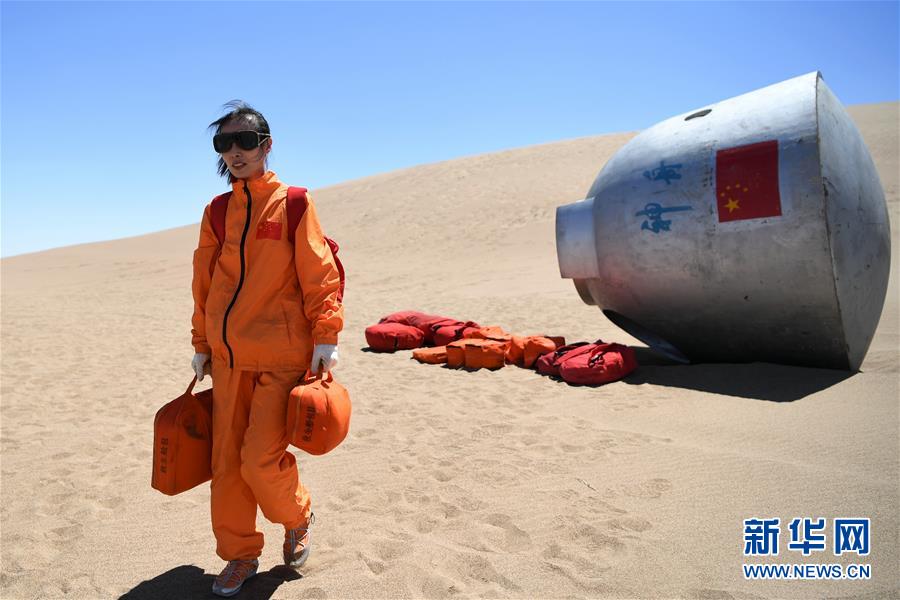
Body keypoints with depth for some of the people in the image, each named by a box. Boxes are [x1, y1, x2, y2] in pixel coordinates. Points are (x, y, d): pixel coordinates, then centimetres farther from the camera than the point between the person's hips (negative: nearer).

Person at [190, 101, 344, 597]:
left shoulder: (292, 205, -3)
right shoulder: (216, 213, 10)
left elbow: (320, 274, -6)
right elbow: (204, 283, 15)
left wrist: (326, 337, -12)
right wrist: (201, 344, 16)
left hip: (283, 356, -5)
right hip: (228, 357, 5)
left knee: (261, 458, -8)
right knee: (226, 462, 9)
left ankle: (298, 517, 24)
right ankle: (240, 555, 28)